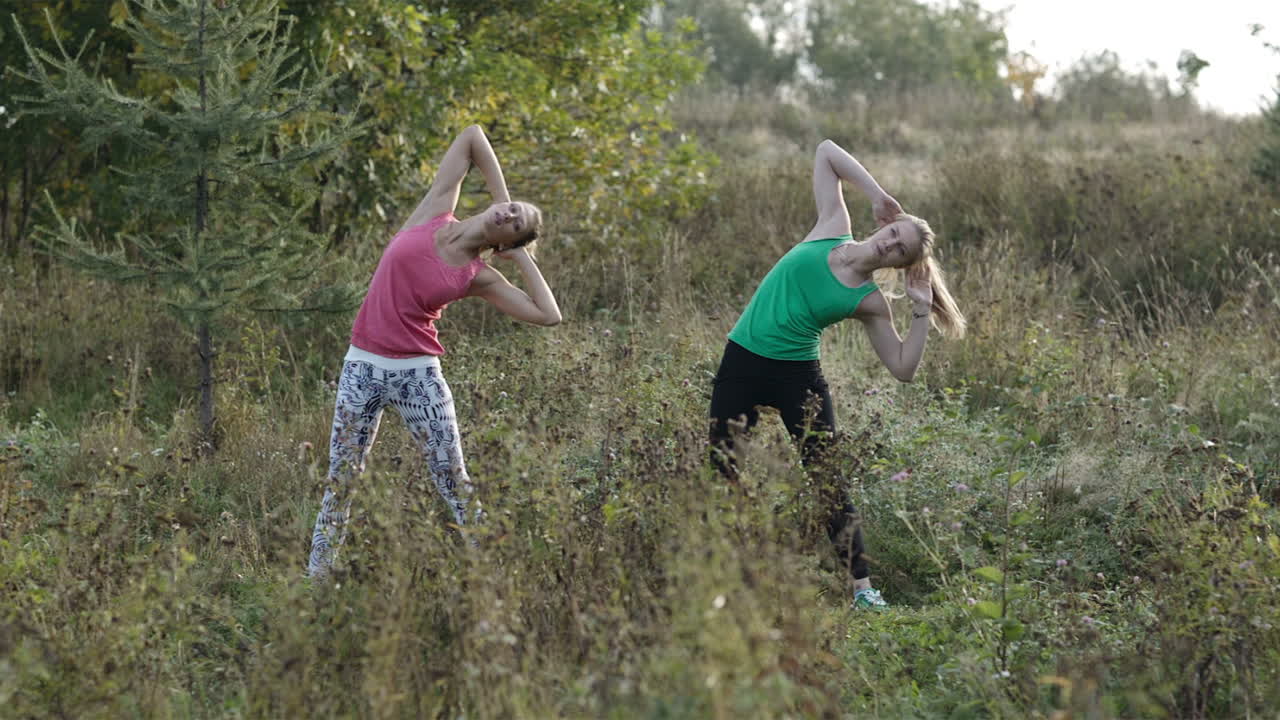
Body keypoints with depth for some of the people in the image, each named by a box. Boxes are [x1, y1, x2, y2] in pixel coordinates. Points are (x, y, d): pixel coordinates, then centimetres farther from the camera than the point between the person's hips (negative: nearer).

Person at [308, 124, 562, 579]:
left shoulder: (480, 278, -4)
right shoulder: (435, 214, -2)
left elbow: (548, 315, -9)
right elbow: (472, 136, 3)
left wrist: (522, 259, -4)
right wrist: (502, 197, 7)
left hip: (417, 372, -1)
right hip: (363, 366, 1)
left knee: (453, 481, 0)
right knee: (340, 480, 6)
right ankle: (316, 577, 14)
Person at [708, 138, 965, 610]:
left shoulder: (869, 302, -3)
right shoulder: (832, 230, 1)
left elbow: (903, 368, -4)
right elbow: (825, 152, 4)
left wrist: (922, 312, -7)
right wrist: (877, 195, 1)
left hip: (797, 377, -2)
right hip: (741, 364, 2)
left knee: (826, 483, -4)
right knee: (723, 476, 2)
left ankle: (862, 588, 1)